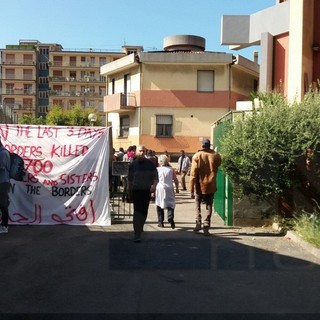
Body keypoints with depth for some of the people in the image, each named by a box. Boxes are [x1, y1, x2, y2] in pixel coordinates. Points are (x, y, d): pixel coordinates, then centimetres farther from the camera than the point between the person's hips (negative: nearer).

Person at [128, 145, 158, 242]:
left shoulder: (150, 164, 2)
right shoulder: (132, 165, 1)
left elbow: (156, 176, 3)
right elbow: (129, 180, 6)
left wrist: (154, 185, -17)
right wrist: (129, 193, 7)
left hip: (147, 191, 2)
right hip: (136, 191, -2)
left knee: (144, 212, 12)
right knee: (137, 212, -9)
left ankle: (140, 228, 35)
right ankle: (137, 234, -10)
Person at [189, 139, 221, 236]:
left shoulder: (197, 156, -9)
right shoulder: (216, 156, -4)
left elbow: (193, 173, -10)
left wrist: (191, 188, -6)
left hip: (200, 185, -1)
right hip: (211, 186, 1)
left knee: (198, 204, 19)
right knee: (209, 206, 8)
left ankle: (198, 223, 9)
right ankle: (206, 227, 1)